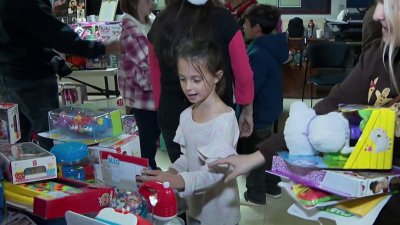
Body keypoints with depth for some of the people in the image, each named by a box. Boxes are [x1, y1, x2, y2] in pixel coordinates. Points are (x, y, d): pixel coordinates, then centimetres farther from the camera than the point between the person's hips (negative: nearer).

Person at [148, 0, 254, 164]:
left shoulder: (160, 23, 2)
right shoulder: (222, 20, -8)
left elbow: (156, 77, 9)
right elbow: (243, 74, -4)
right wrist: (248, 110, 11)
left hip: (171, 117, 3)